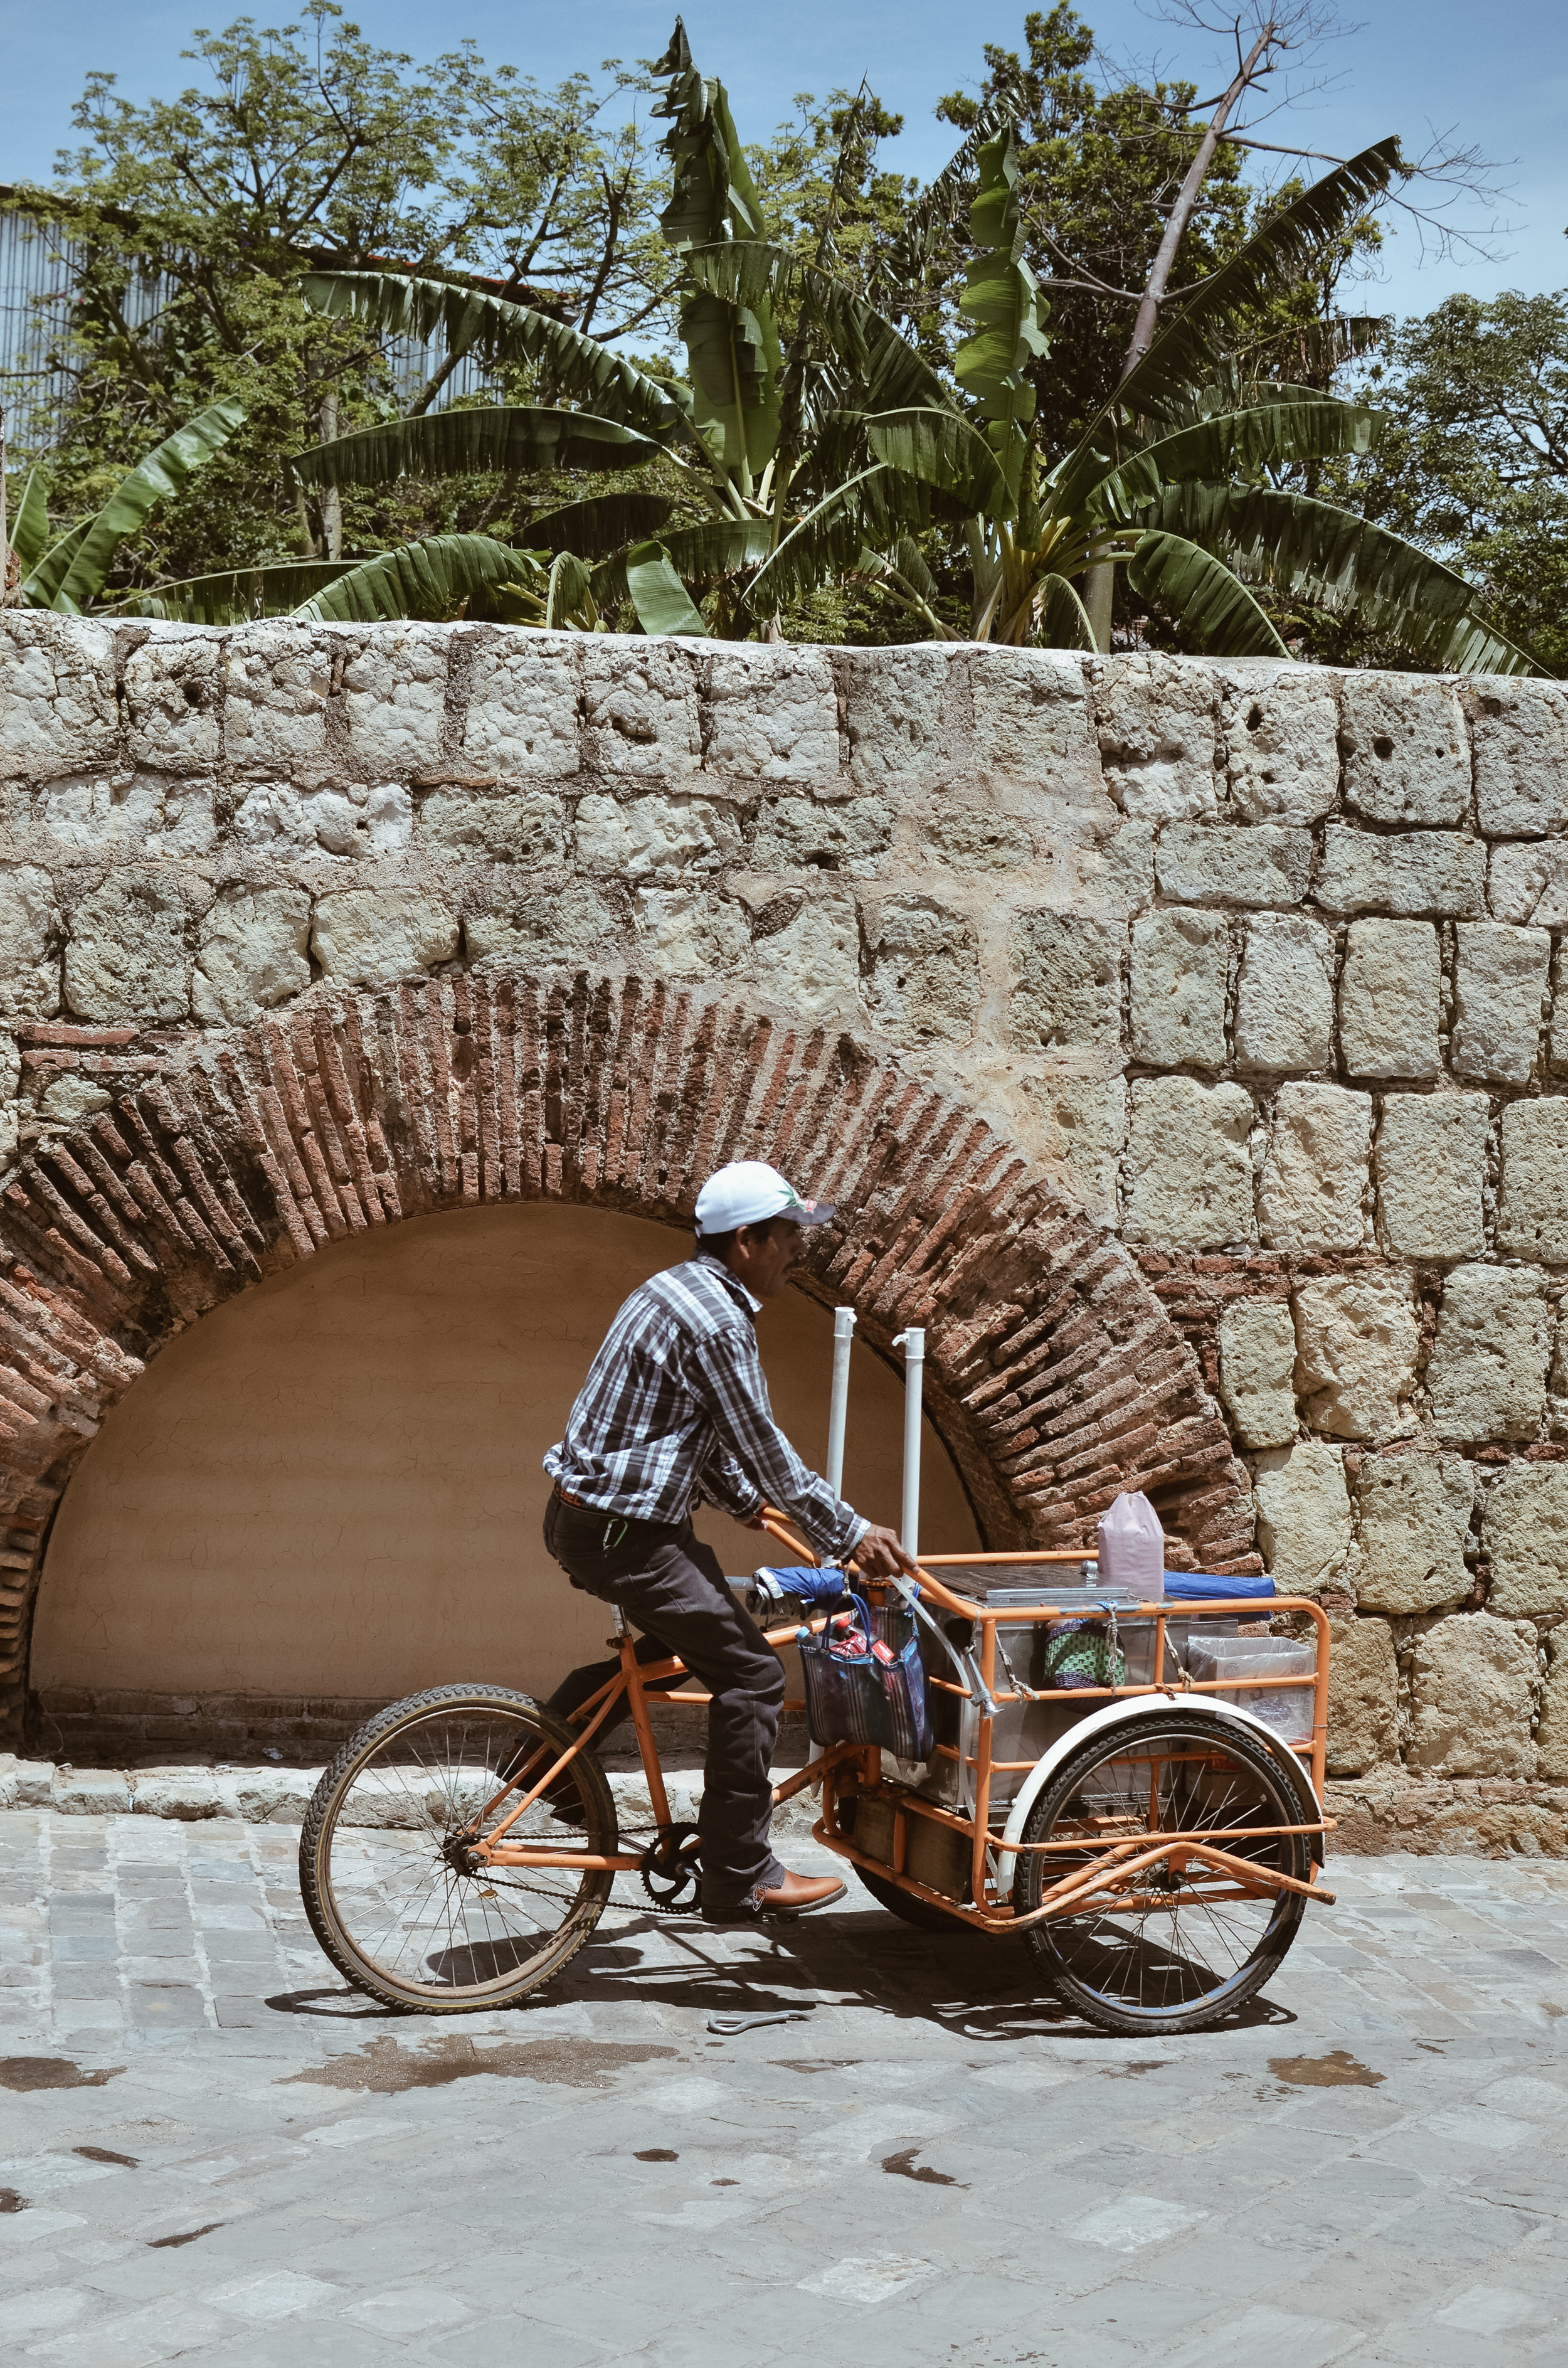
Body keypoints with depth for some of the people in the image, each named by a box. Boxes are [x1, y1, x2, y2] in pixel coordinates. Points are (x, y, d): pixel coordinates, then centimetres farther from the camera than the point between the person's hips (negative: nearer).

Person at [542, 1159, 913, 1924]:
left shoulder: (680, 1290, 13)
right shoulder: (715, 1320, -19)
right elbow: (762, 1447, -15)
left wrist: (747, 1502, 24)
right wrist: (849, 1533, -7)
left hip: (585, 1511, 10)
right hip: (620, 1532, -10)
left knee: (693, 1631, 26)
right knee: (752, 1673, -6)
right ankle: (739, 1880, 1)